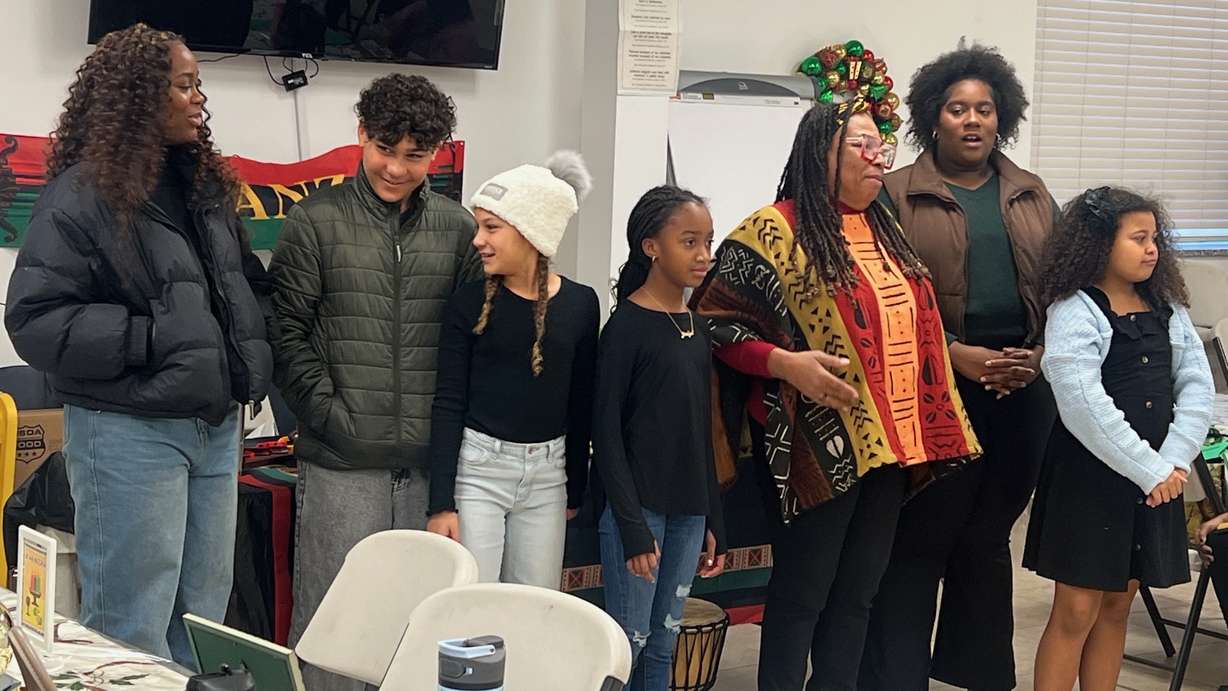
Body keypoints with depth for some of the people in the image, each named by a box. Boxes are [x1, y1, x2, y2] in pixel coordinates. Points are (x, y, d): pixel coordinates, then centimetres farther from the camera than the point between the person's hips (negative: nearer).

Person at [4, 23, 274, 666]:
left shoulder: (205, 185, 12)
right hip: (128, 432, -7)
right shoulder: (81, 196, -12)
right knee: (134, 626, -2)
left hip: (215, 429, 8)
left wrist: (253, 338, 7)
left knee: (202, 614, 14)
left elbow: (246, 282, 26)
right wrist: (150, 341, -20)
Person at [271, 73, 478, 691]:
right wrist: (330, 414, -10)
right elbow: (286, 333, -2)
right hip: (342, 462, -3)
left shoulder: (457, 228, 7)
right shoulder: (315, 222, -1)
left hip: (430, 462, 3)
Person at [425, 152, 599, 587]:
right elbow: (448, 404, -7)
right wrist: (441, 504, -12)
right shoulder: (469, 302, -6)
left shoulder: (580, 304, 1)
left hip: (546, 473, 3)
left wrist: (576, 489, 12)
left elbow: (580, 404, 9)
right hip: (477, 468, -3)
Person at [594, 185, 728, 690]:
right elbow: (606, 433, -11)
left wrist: (714, 524, 13)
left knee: (665, 641, 10)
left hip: (688, 512, 6)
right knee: (629, 640, -4)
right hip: (639, 508, -6)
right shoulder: (627, 326, -9)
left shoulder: (697, 327, 10)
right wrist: (633, 527, -15)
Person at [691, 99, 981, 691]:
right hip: (819, 445, -7)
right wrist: (786, 363, -23)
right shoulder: (775, 230, -10)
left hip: (889, 443, 7)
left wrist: (923, 434, 15)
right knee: (801, 593, 1)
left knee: (857, 595, 13)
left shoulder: (883, 231, 14)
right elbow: (715, 321, -11)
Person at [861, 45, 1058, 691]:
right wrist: (956, 355, -15)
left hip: (1024, 388, 4)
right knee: (920, 541, -2)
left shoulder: (1032, 195, 13)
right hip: (937, 389, -4)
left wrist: (1041, 353, -3)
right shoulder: (898, 195, -1)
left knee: (989, 538, 13)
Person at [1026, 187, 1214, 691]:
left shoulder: (1168, 309, 9)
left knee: (1117, 605, 11)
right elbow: (1085, 408, -19)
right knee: (1077, 610, -3)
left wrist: (1175, 460, -12)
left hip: (1156, 475, 6)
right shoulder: (1074, 313, -10)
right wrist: (1149, 471, -18)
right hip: (1090, 475, -6)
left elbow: (1197, 385, 3)